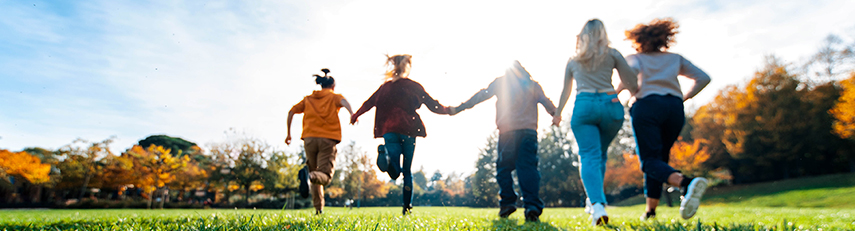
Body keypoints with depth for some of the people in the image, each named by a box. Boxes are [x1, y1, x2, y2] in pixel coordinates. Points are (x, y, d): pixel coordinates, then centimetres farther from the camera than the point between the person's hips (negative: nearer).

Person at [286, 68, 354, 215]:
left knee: (314, 169, 15)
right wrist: (352, 113, -29)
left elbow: (291, 112, 13)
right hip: (328, 138, -3)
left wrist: (289, 133, 18)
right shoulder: (334, 97, 13)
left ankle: (319, 208, 4)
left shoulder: (308, 99, 22)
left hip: (309, 138, 3)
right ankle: (310, 175, -41)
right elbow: (343, 101, -11)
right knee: (325, 175, -5)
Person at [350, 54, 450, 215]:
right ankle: (407, 206, 13)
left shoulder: (385, 86, 12)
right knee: (408, 171, 13)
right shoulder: (415, 86, 6)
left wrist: (355, 116, 31)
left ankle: (388, 159, -38)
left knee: (395, 172, -5)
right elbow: (433, 105, 9)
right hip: (409, 132, -1)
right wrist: (448, 110, 25)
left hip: (389, 131, 1)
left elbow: (369, 103, 17)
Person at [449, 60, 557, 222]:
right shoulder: (533, 84, 22)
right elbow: (546, 102, 22)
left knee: (503, 167, 7)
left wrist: (457, 109, 14)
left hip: (508, 130, -2)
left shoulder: (500, 82, 15)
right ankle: (532, 206, -14)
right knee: (528, 168, -3)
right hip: (529, 130, 2)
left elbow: (480, 96, 12)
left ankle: (507, 203, 1)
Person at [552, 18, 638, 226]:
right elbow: (631, 83, 8)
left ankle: (597, 204, -27)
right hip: (611, 105, 1)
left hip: (584, 106, 0)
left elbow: (565, 92, 29)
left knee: (589, 156, -8)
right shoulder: (612, 54, 15)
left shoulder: (573, 61, 21)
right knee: (601, 155, 17)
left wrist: (558, 114, 41)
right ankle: (594, 199, 15)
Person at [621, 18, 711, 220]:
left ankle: (686, 183, -39)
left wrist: (617, 90, 0)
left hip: (647, 106, -4)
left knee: (650, 160, -10)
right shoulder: (676, 58, 26)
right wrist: (684, 98, 20)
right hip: (675, 108, 4)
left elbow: (632, 70, -9)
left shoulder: (634, 58, 16)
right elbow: (703, 78, 15)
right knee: (659, 158, 14)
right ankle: (650, 211, 11)